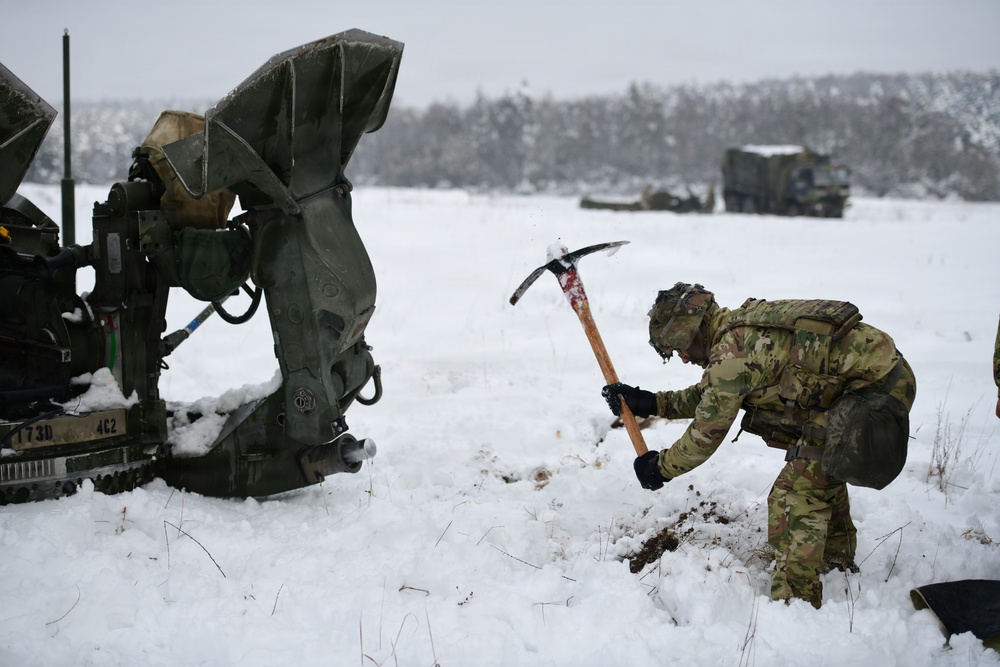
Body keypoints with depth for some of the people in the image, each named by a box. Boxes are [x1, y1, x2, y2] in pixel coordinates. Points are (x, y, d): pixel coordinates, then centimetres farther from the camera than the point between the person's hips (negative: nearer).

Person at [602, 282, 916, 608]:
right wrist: (649, 403, 21)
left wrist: (661, 467, 6)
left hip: (871, 391, -11)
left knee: (797, 492, -8)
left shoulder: (733, 349, -16)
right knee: (823, 466, 29)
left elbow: (707, 432, -9)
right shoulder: (743, 328, 13)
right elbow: (711, 395, 27)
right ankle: (836, 558, 47)